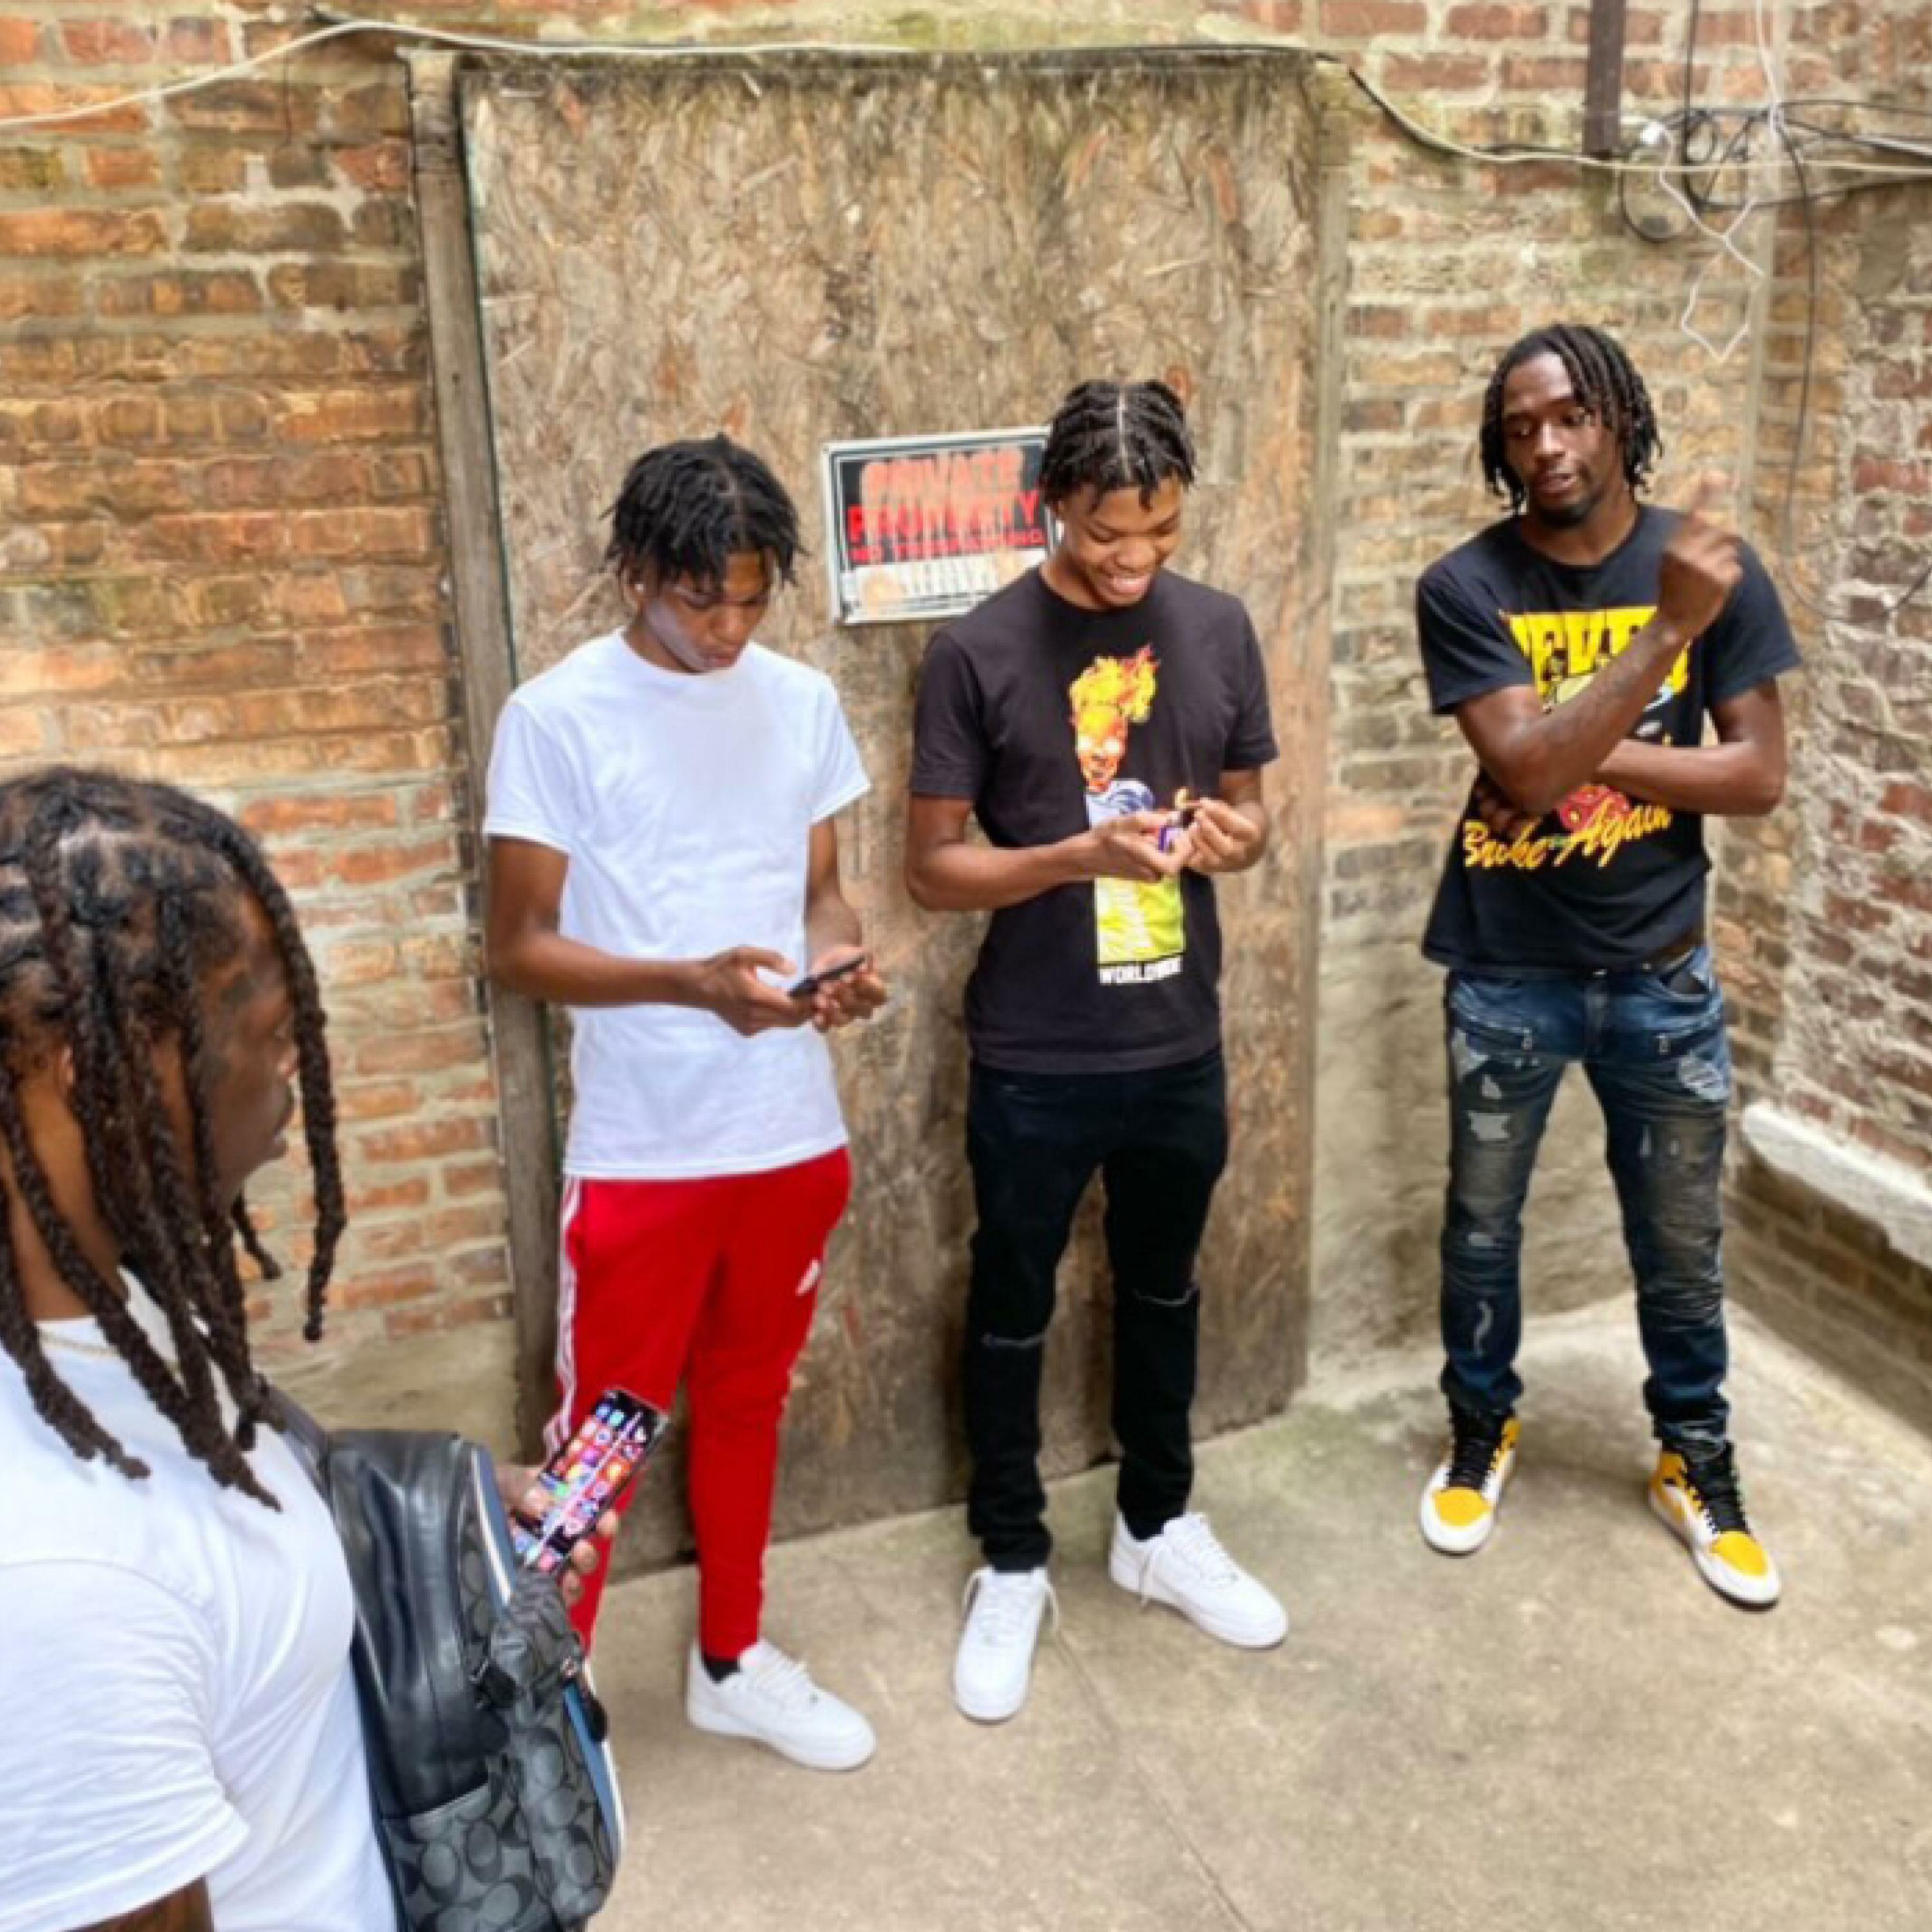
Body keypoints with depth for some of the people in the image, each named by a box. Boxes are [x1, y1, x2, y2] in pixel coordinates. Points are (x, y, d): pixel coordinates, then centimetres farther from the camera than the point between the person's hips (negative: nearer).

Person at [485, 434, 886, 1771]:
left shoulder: (803, 702, 3)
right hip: (640, 1152, -4)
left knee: (746, 1401, 20)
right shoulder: (557, 719, -11)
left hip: (793, 1135, 5)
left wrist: (843, 959, -13)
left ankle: (732, 1660, 38)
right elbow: (519, 947, -11)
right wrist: (690, 983, -26)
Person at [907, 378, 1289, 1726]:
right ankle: (1013, 1566, 31)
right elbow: (932, 867, -10)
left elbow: (1249, 808, 10)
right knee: (1014, 1313, 12)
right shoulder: (979, 653, -12)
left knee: (1163, 1291, 20)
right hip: (1034, 1063, -4)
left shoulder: (1219, 632, 0)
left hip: (1181, 1049, 4)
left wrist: (1235, 835, -14)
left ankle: (1160, 1527, 41)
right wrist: (1080, 856, -25)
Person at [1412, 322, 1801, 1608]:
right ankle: (1483, 1428, 39)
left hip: (1662, 972, 2)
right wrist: (1664, 629, -30)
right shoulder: (1466, 588, -12)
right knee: (1481, 1228, 15)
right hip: (1508, 974, -1)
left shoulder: (1713, 566, -5)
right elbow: (1526, 771, -24)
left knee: (1682, 1244, 15)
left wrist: (1585, 754, -18)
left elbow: (1761, 776, -9)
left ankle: (1697, 1459, 37)